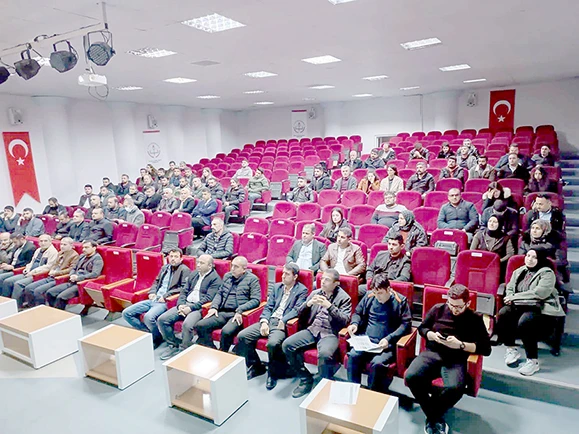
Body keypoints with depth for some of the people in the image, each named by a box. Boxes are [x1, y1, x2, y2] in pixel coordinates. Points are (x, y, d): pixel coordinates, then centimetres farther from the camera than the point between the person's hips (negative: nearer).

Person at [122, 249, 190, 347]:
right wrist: (152, 292, 8)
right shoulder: (165, 267, 19)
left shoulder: (184, 270, -4)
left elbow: (184, 288, -13)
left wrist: (166, 295, -16)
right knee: (126, 313, -1)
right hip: (153, 299, 8)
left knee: (148, 317, -34)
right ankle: (149, 332, 7)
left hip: (166, 302, -8)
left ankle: (158, 337, -5)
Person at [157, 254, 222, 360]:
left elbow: (208, 298, -13)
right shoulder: (193, 274, 18)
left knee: (187, 325, -34)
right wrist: (181, 304, -4)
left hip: (199, 307, -7)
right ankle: (173, 345, 10)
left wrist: (191, 307, -18)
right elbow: (184, 291, 16)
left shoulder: (215, 279, -5)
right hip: (185, 304, 7)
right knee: (161, 320, -7)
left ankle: (183, 350, -9)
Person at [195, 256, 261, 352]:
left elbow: (255, 300, -8)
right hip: (222, 313, 6)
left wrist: (240, 310, -18)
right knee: (200, 326, -14)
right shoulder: (227, 276, 19)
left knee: (226, 331, -33)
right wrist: (214, 307, 4)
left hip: (237, 315, -6)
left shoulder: (252, 279, 0)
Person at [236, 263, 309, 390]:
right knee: (242, 336, -8)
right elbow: (268, 307, 13)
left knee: (273, 343, -34)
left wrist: (282, 321, -21)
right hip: (268, 321, 6)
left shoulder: (302, 290, 0)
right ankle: (256, 367, 10)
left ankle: (273, 373, -5)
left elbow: (297, 310, -10)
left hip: (283, 324, -6)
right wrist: (264, 321, -4)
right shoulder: (276, 287, 17)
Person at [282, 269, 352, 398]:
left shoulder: (344, 298, 2)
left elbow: (345, 320, -10)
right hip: (312, 330, 5)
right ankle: (306, 379, 1)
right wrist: (308, 303, -7)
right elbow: (299, 313, 14)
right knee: (286, 345, -15)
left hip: (330, 333, -5)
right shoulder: (315, 293, 14)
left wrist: (329, 306, -19)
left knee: (324, 354, -36)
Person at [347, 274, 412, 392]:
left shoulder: (400, 301, 0)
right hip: (366, 341, 4)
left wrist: (389, 339, -16)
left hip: (387, 345, -3)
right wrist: (354, 323, -1)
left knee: (377, 363, -32)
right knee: (353, 356, -26)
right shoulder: (369, 297, 11)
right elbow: (357, 313, 23)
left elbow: (406, 324, -4)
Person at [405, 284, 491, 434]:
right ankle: (436, 416, -3)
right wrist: (432, 335, -6)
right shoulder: (438, 309, 8)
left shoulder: (475, 319, 3)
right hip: (432, 353, 2)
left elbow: (486, 348, -1)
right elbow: (422, 328, 18)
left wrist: (460, 345, -15)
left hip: (456, 359, -2)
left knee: (455, 387, -36)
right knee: (411, 376, -28)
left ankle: (432, 417, -4)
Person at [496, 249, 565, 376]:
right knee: (503, 313, -25)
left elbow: (540, 293, -17)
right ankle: (511, 350, -9)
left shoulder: (547, 273, -2)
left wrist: (515, 297, -13)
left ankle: (533, 361, -18)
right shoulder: (519, 271, 18)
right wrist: (510, 297, -8)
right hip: (519, 306, 6)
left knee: (524, 322, -35)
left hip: (541, 310, -6)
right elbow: (509, 288, 17)